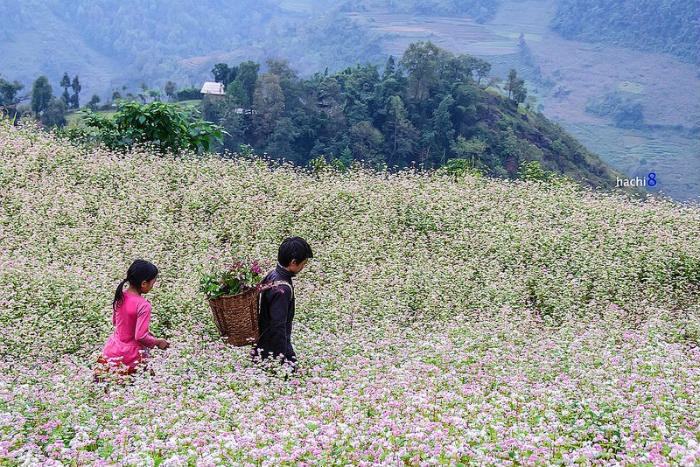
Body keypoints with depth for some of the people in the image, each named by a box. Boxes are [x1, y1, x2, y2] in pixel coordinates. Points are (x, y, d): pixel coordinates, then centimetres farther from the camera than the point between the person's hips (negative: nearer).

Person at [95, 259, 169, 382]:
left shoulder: (120, 296, 0)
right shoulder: (143, 305, -21)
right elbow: (140, 336, -21)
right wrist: (158, 342, -5)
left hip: (112, 348, 7)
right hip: (131, 356, -7)